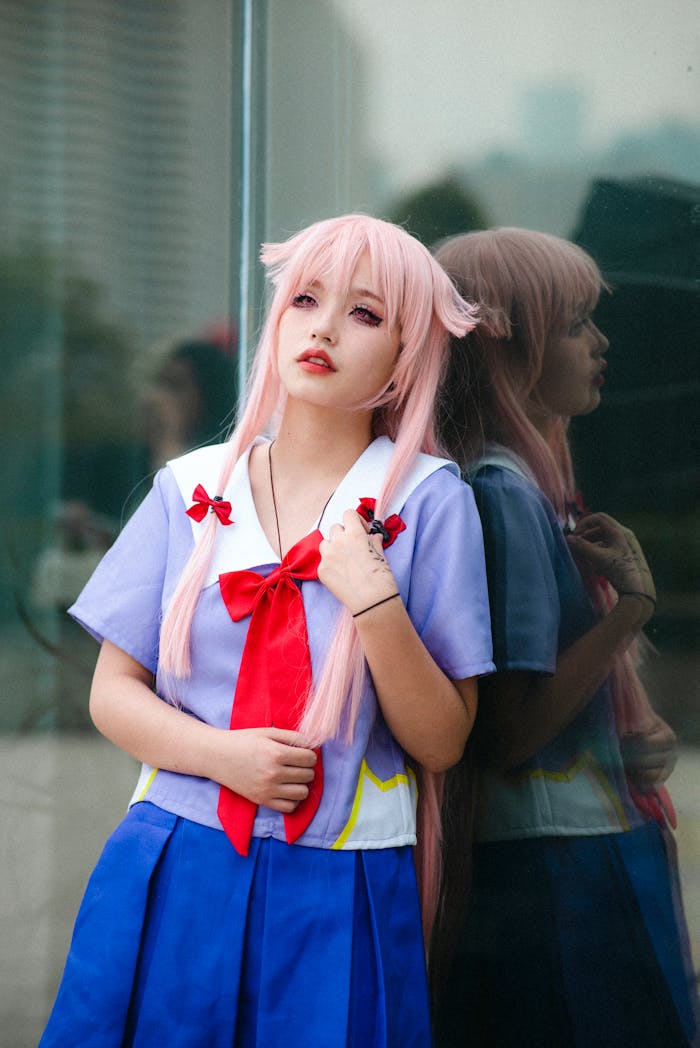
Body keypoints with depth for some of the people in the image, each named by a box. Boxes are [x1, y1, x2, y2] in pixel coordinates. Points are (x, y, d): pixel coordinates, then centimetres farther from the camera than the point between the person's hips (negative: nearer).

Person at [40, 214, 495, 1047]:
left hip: (338, 901, -2)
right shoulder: (190, 491, 5)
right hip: (175, 879, 2)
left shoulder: (427, 502, -3)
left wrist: (374, 601, -19)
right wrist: (221, 754, -12)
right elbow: (113, 693, 6)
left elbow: (441, 743, -5)